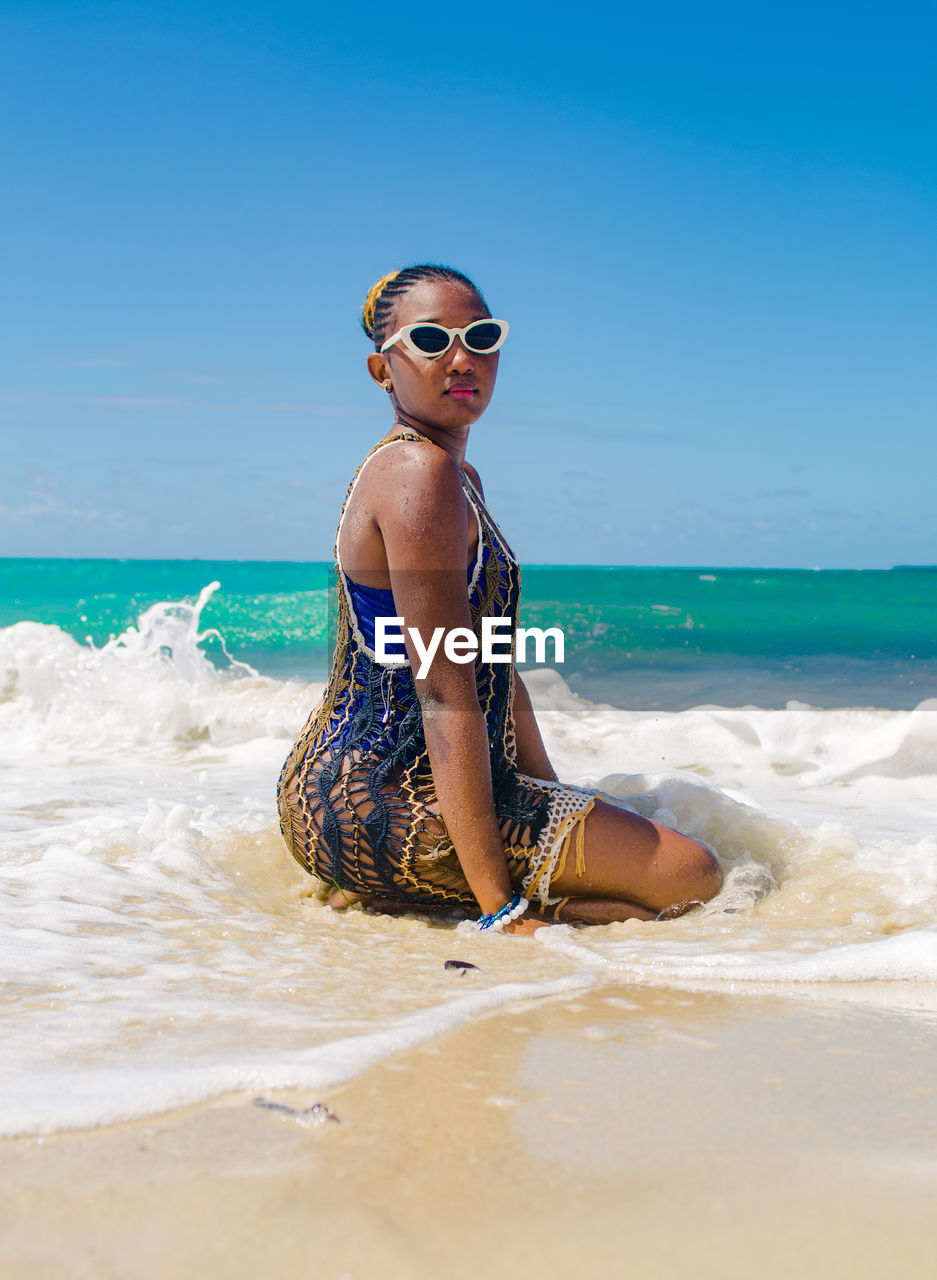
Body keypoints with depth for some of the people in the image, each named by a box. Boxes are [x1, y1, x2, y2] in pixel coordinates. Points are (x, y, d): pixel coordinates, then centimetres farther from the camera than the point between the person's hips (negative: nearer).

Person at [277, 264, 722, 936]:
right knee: (694, 874, -7)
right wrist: (500, 909, -23)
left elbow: (496, 672, 19)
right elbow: (445, 693, -23)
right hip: (390, 802, -10)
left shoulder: (463, 479, 16)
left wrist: (556, 796, 17)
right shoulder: (420, 472, -17)